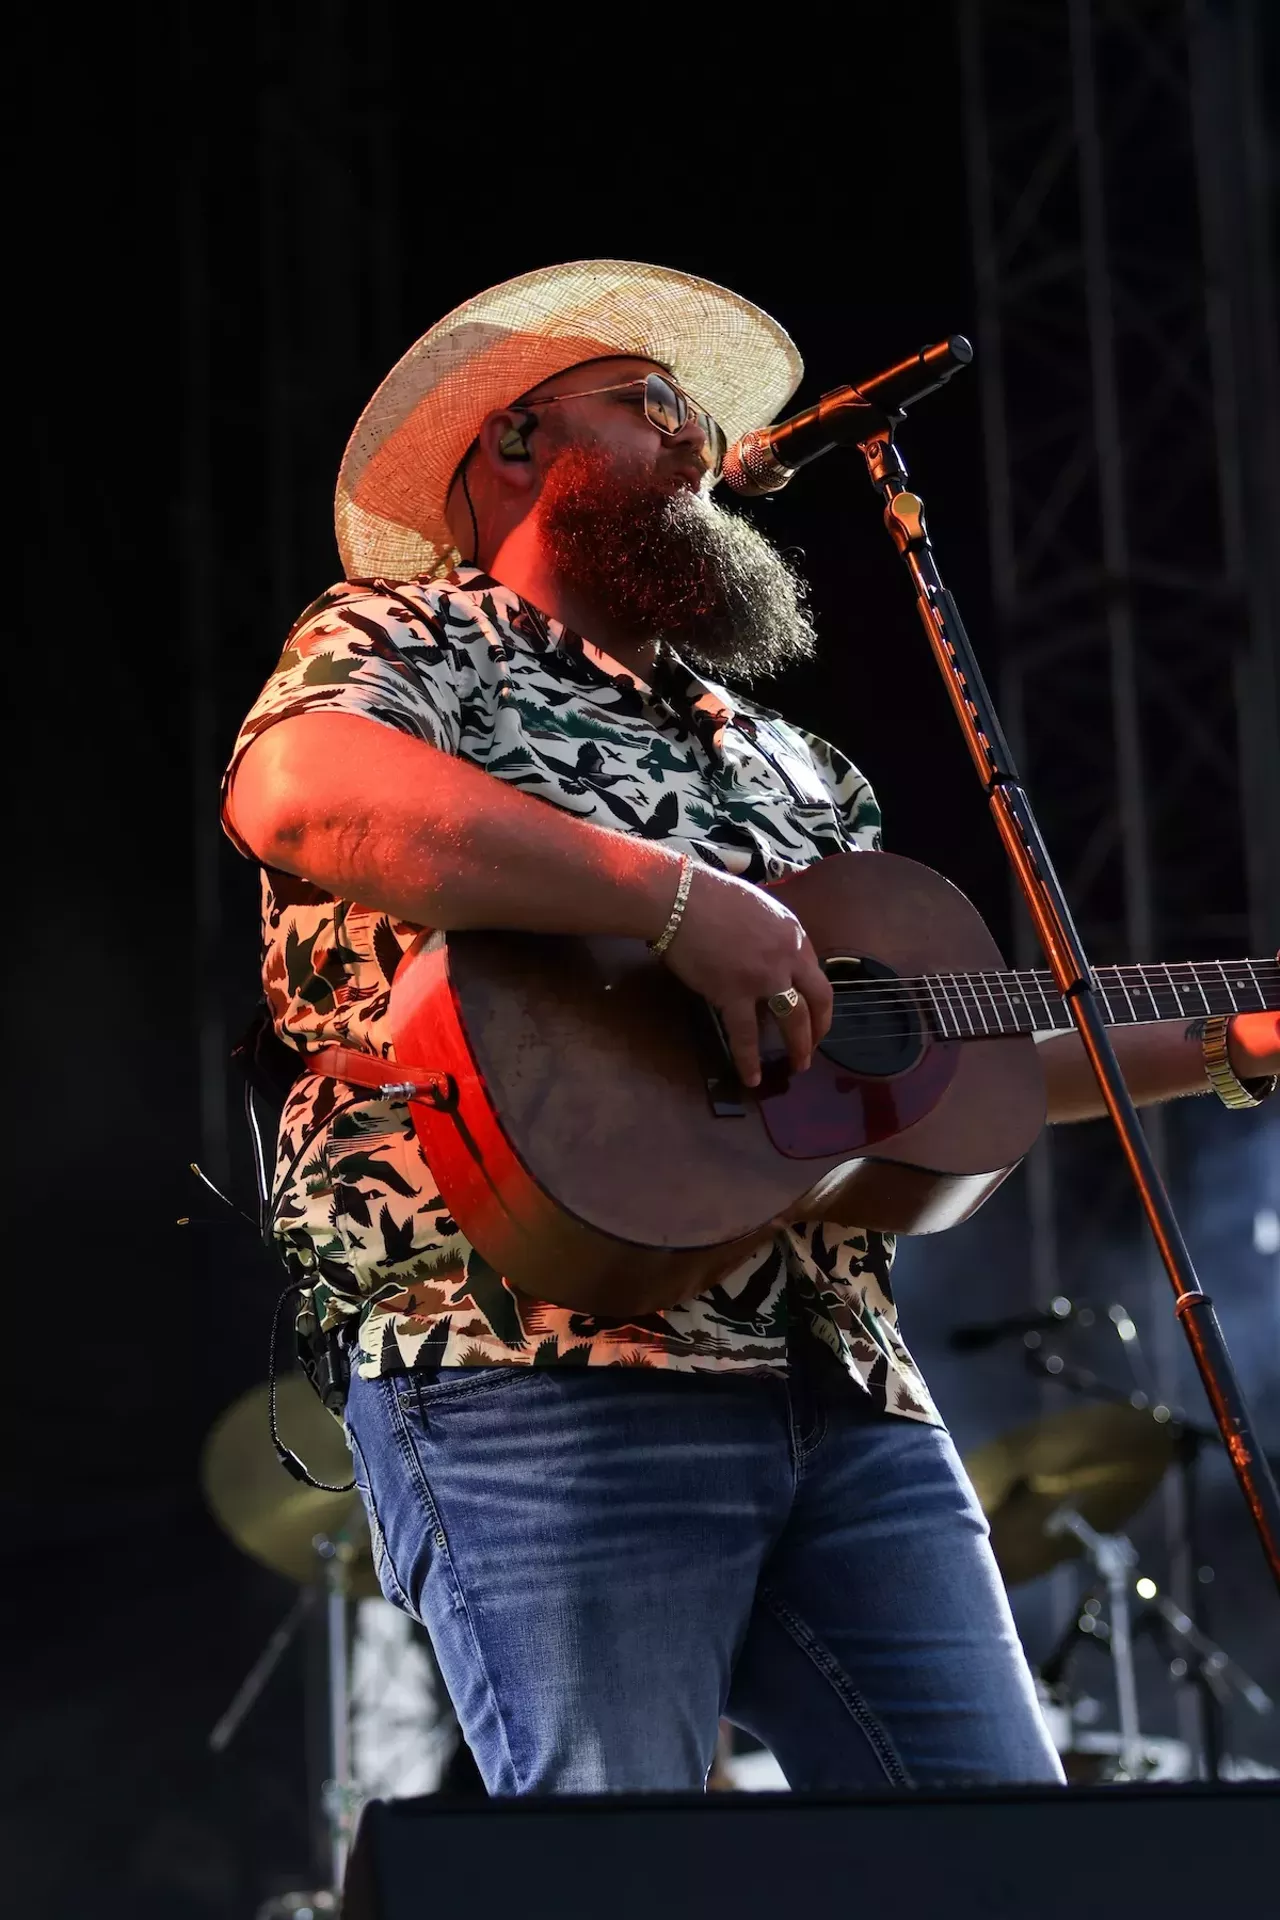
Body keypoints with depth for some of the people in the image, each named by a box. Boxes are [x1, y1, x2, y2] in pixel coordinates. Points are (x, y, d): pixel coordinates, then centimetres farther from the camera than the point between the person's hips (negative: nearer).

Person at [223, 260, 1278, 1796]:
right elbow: (296, 792, -17)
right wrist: (676, 901, -20)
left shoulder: (783, 760, 30)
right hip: (543, 1366, -7)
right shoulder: (409, 639, 8)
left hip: (842, 1381, 7)